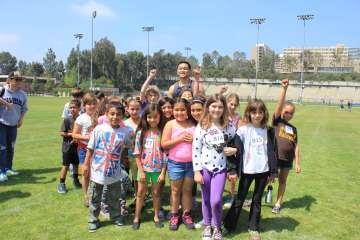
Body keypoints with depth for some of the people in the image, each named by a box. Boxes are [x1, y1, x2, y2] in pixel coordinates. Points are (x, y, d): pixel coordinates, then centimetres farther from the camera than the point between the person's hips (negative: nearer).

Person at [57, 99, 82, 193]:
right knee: (65, 165, 3)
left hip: (77, 146, 3)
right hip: (67, 147, -3)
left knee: (76, 164, 18)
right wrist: (71, 134, -18)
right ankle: (61, 184, 13)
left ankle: (75, 180, 37)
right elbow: (61, 133, -10)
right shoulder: (67, 120, -10)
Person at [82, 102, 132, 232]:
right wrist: (86, 164, 0)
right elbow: (90, 148, -4)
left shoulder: (124, 132, -7)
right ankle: (93, 220, 31)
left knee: (114, 197, 18)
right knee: (94, 198, 13)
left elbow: (129, 146, 12)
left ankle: (116, 216, 39)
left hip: (114, 172, 1)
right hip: (97, 170, -1)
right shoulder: (99, 129, -11)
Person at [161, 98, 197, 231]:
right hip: (175, 163, -2)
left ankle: (186, 214, 28)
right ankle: (174, 215, 25)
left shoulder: (193, 124, 2)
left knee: (187, 190, 13)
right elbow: (164, 144, -11)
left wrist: (194, 140, -12)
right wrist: (179, 139, -18)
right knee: (176, 190, 10)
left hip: (191, 163, 2)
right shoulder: (170, 124, -5)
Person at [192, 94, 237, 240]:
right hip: (205, 167, 0)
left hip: (220, 168, 0)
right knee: (206, 200, 12)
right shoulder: (201, 126, -6)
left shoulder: (229, 126, -2)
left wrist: (234, 150, -12)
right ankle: (207, 226, 35)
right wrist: (197, 171, -9)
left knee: (216, 201, -7)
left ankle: (217, 227, 21)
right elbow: (196, 150, -6)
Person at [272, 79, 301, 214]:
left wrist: (297, 163, 7)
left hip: (287, 160, 4)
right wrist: (284, 88, -23)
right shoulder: (277, 121, -2)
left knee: (282, 181, 14)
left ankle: (278, 203, 26)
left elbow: (296, 146, 10)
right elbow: (279, 104, -15)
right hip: (274, 157, -4)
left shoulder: (293, 128, 9)